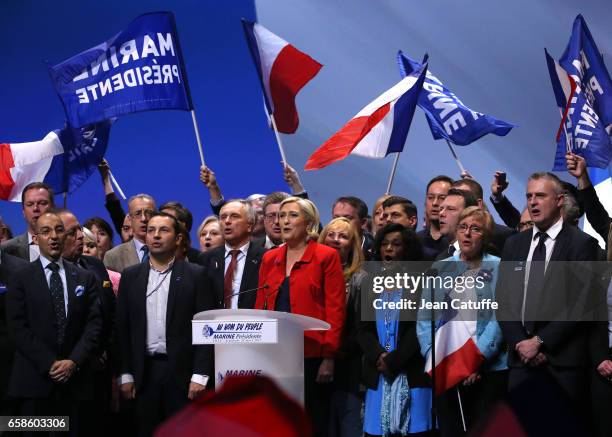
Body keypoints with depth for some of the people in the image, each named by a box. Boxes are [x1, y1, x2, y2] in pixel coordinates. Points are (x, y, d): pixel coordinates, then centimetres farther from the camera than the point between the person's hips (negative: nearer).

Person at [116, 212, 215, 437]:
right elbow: (123, 328, 10)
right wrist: (126, 374, 5)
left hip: (182, 371, -2)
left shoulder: (195, 275, 0)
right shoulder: (130, 276, 9)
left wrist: (200, 375, -10)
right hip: (144, 372, 3)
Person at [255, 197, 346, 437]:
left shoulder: (326, 256, -2)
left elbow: (335, 309, -6)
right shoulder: (270, 258, 13)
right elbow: (261, 306, 13)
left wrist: (329, 357, -12)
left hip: (311, 354, -5)